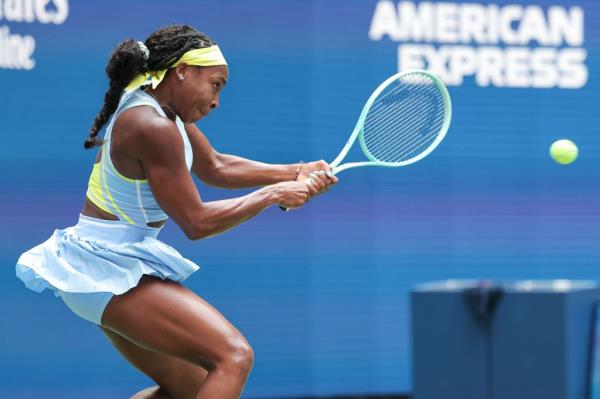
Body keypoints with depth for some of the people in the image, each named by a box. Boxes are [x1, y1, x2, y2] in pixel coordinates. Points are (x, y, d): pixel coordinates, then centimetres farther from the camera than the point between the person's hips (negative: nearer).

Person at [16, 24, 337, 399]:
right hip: (112, 268, -11)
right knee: (234, 356, -21)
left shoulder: (165, 107, 8)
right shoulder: (154, 128, -21)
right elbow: (196, 222, -17)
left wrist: (295, 173, 9)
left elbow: (214, 167, 19)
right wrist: (273, 195, -8)